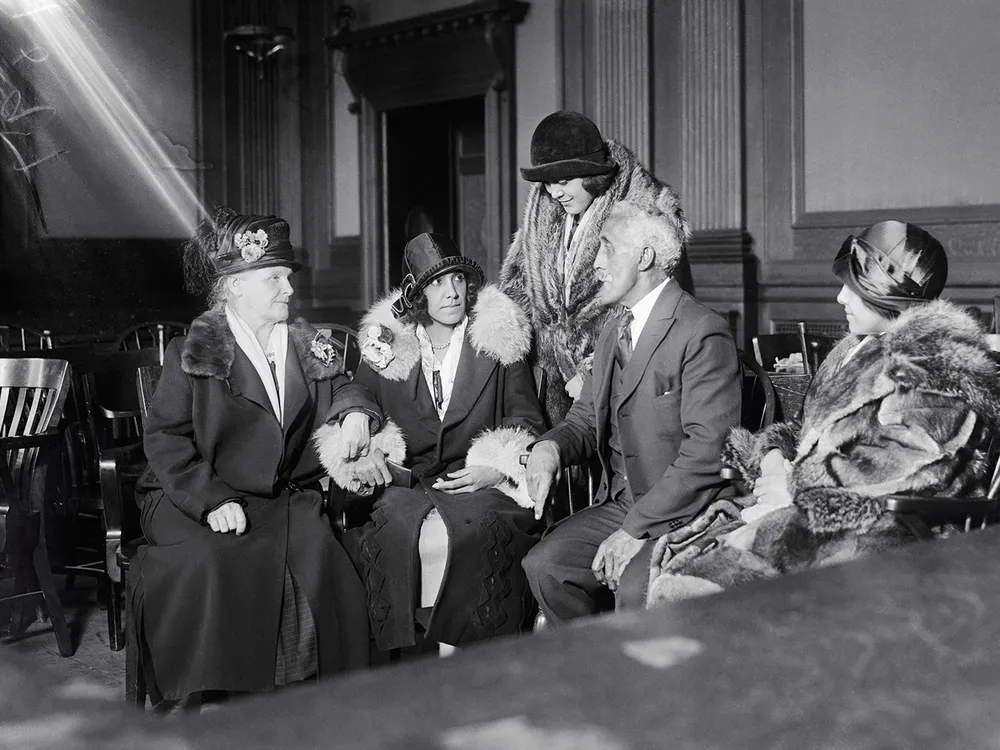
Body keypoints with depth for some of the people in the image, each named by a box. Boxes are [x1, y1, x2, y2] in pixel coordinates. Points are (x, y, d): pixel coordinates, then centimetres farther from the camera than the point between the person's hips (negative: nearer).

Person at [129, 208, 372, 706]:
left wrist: (355, 414, -13)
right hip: (195, 499, -3)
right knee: (209, 566, -31)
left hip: (289, 497, 3)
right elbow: (165, 438, -5)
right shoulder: (192, 355, 0)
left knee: (319, 559, -25)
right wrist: (213, 500, -18)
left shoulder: (309, 350, 14)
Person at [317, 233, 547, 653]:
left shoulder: (497, 339, 9)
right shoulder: (386, 346, 12)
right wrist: (362, 454, -9)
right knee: (409, 530, -33)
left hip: (481, 486, -1)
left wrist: (498, 469, -10)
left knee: (468, 531, -34)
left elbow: (527, 421, 9)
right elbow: (352, 407, 14)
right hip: (409, 484, 1)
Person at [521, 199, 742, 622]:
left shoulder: (704, 333, -14)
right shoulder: (613, 335, 15)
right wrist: (550, 447, -6)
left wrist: (636, 528, -21)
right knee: (544, 564, -10)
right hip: (619, 505, 8)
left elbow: (708, 451, -20)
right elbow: (586, 418, 20)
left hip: (688, 514, -8)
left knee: (636, 586, -30)